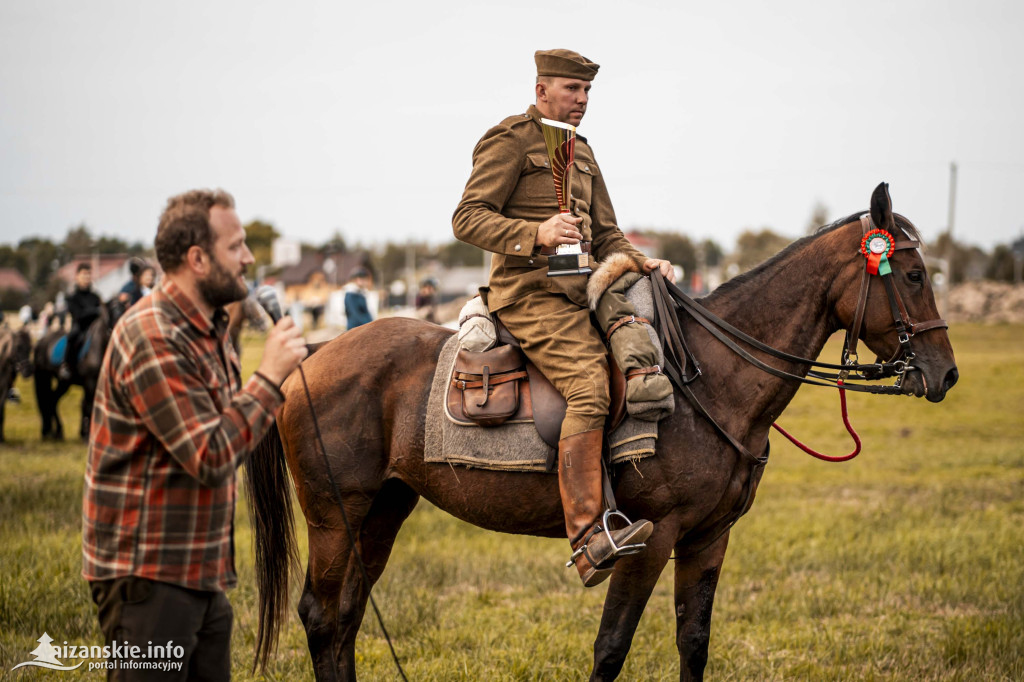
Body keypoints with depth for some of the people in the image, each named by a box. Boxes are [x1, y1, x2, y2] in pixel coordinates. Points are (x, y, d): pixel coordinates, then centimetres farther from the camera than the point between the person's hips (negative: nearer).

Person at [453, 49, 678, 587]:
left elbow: (605, 235, 26)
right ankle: (587, 540, -34)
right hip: (530, 294, -9)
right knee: (589, 386, -26)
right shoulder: (510, 140, -3)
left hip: (578, 294, 9)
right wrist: (537, 234, -25)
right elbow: (468, 219, -11)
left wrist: (640, 262, 5)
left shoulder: (580, 151, 24)